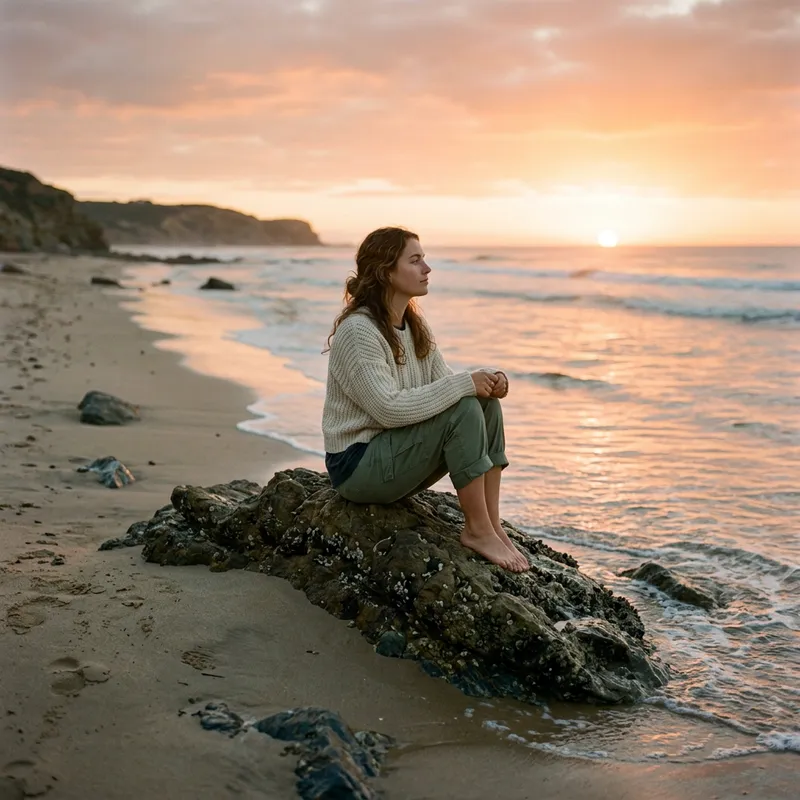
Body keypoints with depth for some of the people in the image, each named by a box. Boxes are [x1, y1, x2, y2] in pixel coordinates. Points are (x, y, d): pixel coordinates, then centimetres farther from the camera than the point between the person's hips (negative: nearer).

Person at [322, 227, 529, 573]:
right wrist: (464, 384, -26)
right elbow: (390, 409, -28)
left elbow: (443, 382, 8)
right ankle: (477, 530, -13)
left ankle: (493, 525, -7)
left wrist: (488, 379, -14)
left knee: (487, 404, -6)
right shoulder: (358, 331, -21)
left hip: (397, 453, 9)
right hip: (357, 464, -9)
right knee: (464, 410, -24)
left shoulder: (414, 325, 6)